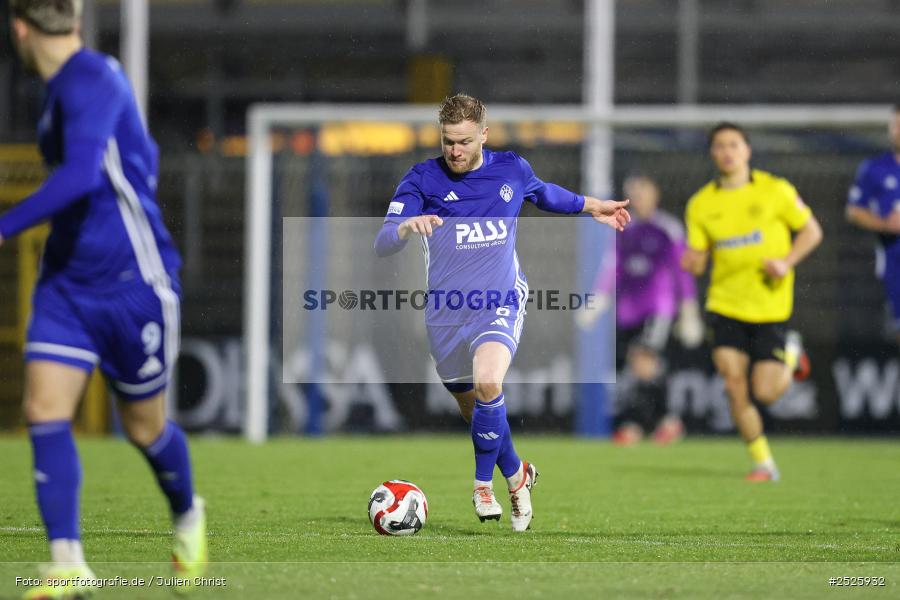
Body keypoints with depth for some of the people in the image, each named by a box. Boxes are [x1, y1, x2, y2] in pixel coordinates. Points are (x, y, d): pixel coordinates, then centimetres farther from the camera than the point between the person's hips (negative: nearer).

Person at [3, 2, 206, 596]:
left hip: (132, 282, -8)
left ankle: (188, 516, 38)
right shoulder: (68, 85, 10)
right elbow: (142, 158, 25)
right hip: (66, 282, 8)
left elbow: (81, 174, -34)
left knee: (145, 427, 8)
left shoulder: (91, 80, -19)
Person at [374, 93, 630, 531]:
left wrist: (590, 206, 30)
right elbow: (382, 245, -20)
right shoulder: (422, 179, -10)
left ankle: (484, 485, -12)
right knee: (476, 414, 13)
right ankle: (516, 476, 41)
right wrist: (407, 226, -40)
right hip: (447, 312, 1)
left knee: (487, 384, -29)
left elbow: (543, 193, 24)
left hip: (501, 302, -1)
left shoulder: (512, 169, -1)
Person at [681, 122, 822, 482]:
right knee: (735, 387, -9)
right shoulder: (701, 203, 3)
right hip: (726, 306, 2)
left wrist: (787, 262, -13)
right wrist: (691, 263, -20)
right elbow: (696, 260, 5)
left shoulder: (774, 190, -4)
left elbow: (811, 230, 3)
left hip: (770, 306, -2)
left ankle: (791, 354, 28)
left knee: (765, 393, -5)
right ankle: (763, 463, 7)